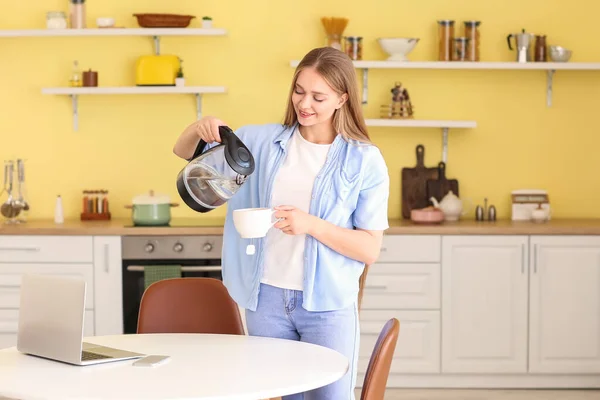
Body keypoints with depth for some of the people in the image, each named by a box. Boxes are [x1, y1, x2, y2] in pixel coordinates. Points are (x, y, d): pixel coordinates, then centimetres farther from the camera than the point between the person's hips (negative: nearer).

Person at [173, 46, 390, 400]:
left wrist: (311, 225, -22)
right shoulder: (263, 141, 4)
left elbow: (370, 249, -7)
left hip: (328, 304, -3)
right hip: (267, 298, 3)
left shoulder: (365, 161, -5)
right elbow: (184, 152, 11)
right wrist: (198, 130, -12)